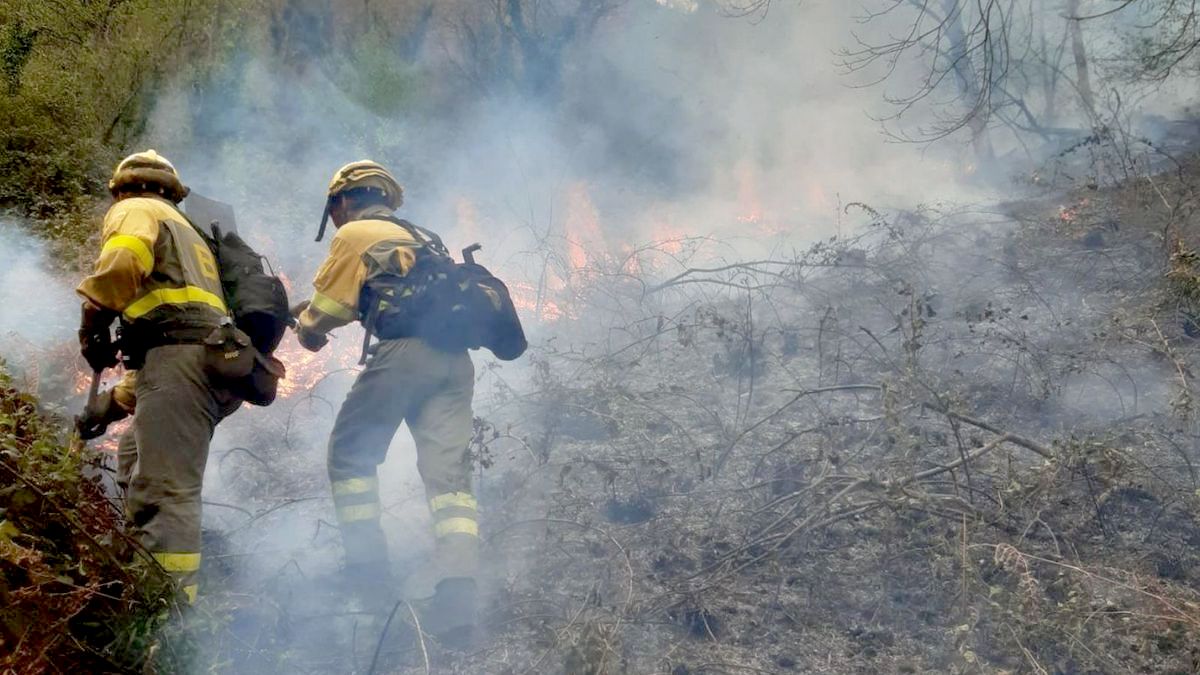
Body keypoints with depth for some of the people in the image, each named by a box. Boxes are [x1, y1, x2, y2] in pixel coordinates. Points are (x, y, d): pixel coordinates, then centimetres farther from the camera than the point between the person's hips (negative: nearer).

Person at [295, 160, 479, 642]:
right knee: (448, 473, -3)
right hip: (455, 358, 6)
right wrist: (318, 314, 43)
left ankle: (366, 564, 4)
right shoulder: (416, 238, 33)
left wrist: (307, 329, 31)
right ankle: (456, 596, -16)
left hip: (405, 349, -6)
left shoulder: (354, 234, 11)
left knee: (350, 454, 11)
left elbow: (327, 308, 9)